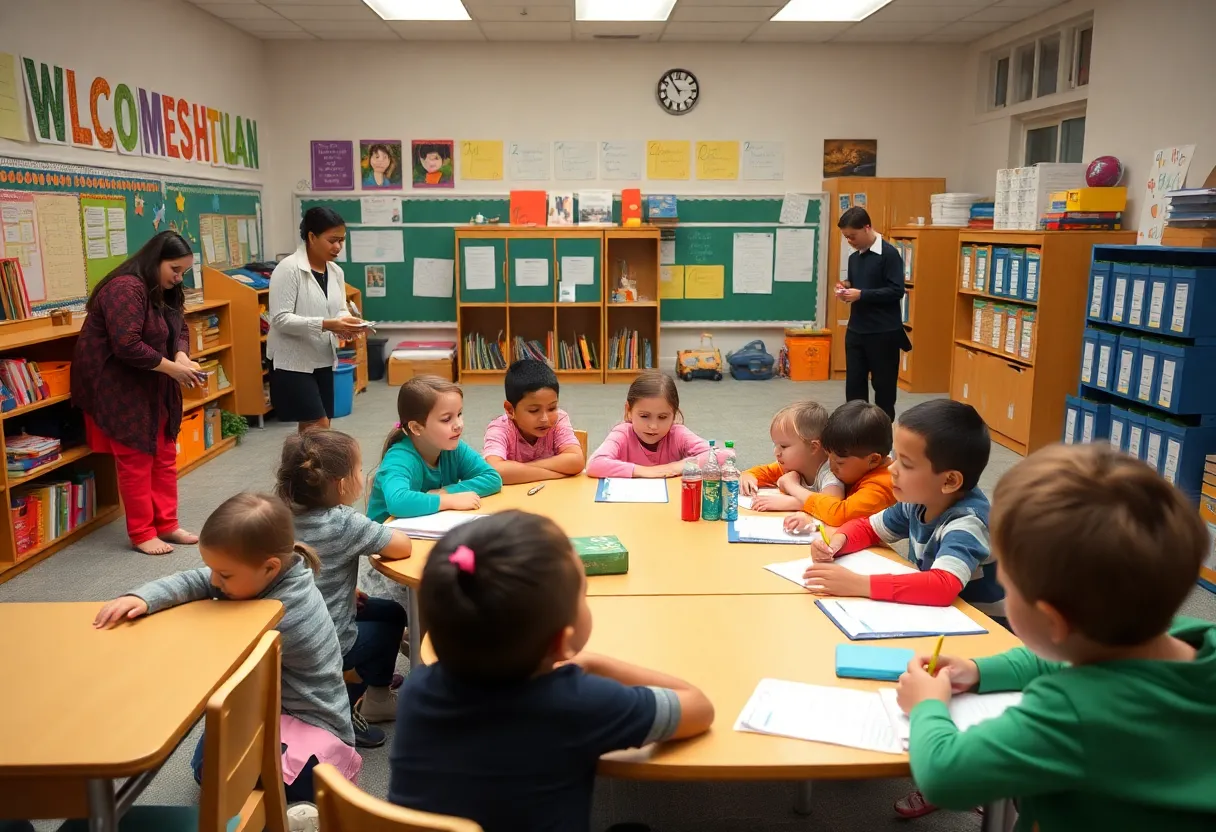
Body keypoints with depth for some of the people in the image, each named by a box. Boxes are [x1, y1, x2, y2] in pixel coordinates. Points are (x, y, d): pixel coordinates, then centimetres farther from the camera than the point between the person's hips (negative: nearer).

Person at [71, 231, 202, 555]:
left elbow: (180, 330, 6)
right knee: (136, 461, -3)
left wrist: (182, 356, -15)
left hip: (152, 387, 9)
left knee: (165, 456, 10)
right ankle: (142, 534, 7)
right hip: (117, 387, -9)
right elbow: (127, 346, -31)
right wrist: (171, 368, -24)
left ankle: (166, 525, 19)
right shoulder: (126, 288, -24)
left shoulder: (166, 293, 8)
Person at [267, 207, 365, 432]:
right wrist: (326, 325, -29)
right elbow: (280, 319, -21)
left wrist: (345, 322, -11)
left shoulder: (335, 271, 7)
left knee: (312, 429, 12)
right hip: (293, 362, -7)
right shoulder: (288, 268, -15)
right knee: (319, 427, -11)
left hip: (323, 361, 7)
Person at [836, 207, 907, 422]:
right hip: (855, 330, 6)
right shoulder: (854, 257, 11)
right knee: (854, 384, 7)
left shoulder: (889, 254, -10)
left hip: (884, 332, -6)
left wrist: (861, 294, -20)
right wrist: (845, 289, 0)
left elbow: (897, 291, -16)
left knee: (884, 385, 4)